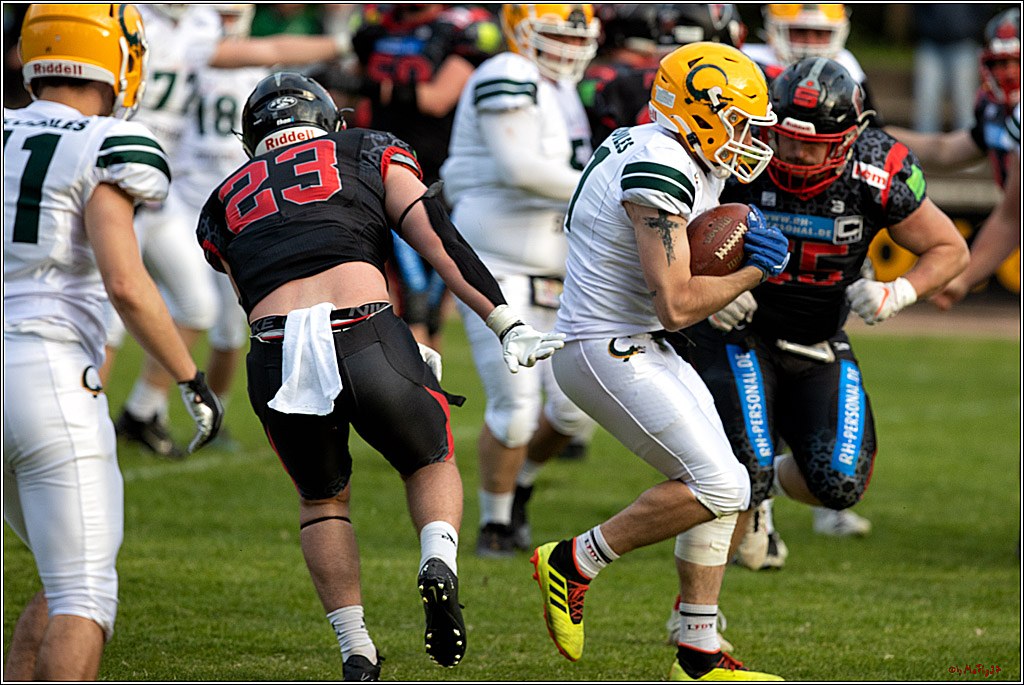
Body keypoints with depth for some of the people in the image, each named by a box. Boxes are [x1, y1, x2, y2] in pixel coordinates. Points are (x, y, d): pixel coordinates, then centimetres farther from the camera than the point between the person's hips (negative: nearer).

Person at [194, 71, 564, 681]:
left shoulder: (225, 203, 30)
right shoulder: (369, 152, 24)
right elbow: (439, 241, 11)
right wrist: (510, 326, 6)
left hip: (276, 354, 2)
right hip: (363, 331, -2)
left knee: (324, 498, 26)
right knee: (430, 461, 26)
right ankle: (439, 559, -4)